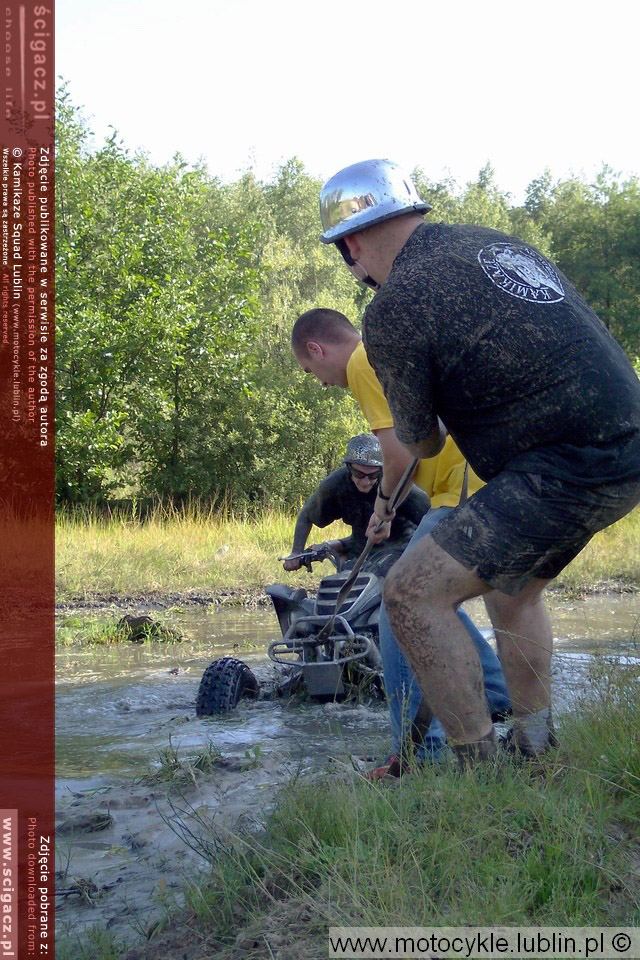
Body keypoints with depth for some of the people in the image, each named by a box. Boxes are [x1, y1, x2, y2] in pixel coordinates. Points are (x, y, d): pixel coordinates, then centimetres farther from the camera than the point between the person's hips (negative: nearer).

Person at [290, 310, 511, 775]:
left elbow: (400, 455, -15)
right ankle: (500, 698, 31)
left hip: (465, 493, -10)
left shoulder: (364, 361, -5)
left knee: (401, 615, -7)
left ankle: (417, 754, -5)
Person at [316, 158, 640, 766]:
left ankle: (479, 772, -2)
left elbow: (423, 443, 2)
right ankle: (535, 752, 35)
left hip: (566, 474, -9)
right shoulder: (490, 241, 13)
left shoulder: (393, 309, -11)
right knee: (512, 588, 28)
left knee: (413, 593, -7)